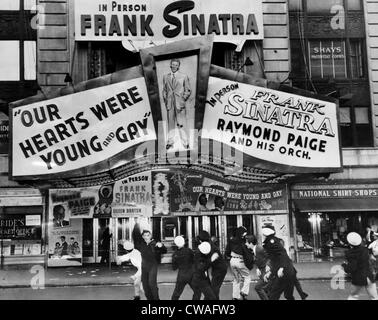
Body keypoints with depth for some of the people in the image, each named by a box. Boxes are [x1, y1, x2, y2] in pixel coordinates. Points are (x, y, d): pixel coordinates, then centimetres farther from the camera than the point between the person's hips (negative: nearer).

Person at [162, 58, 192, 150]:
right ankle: (170, 141, 16)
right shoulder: (165, 77, 12)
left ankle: (185, 142, 3)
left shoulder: (184, 76, 5)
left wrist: (183, 99, -5)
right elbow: (164, 90, 18)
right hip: (169, 103, 3)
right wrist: (165, 99, 6)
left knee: (182, 123, -4)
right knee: (170, 123, 7)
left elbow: (188, 90, 6)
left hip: (180, 103, -3)